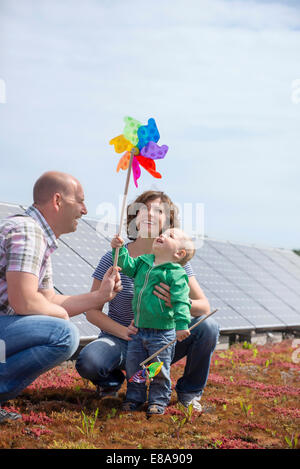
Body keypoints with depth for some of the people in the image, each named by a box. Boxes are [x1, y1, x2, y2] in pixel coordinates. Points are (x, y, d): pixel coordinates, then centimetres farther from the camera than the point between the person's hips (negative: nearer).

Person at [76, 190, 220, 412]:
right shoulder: (114, 259, -8)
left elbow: (204, 307, -8)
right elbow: (92, 311, -6)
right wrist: (123, 331, -24)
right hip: (121, 340, -2)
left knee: (208, 327, -23)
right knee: (88, 363, -34)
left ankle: (189, 391, 2)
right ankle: (112, 380, 7)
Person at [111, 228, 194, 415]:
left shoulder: (176, 274, -12)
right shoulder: (143, 262, 8)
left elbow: (181, 302, -17)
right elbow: (128, 265, 10)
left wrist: (181, 325, -25)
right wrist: (119, 249, -5)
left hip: (162, 333, -6)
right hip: (139, 330, 6)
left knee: (159, 370, 4)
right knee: (133, 365, 12)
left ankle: (158, 401, 20)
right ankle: (134, 398, 27)